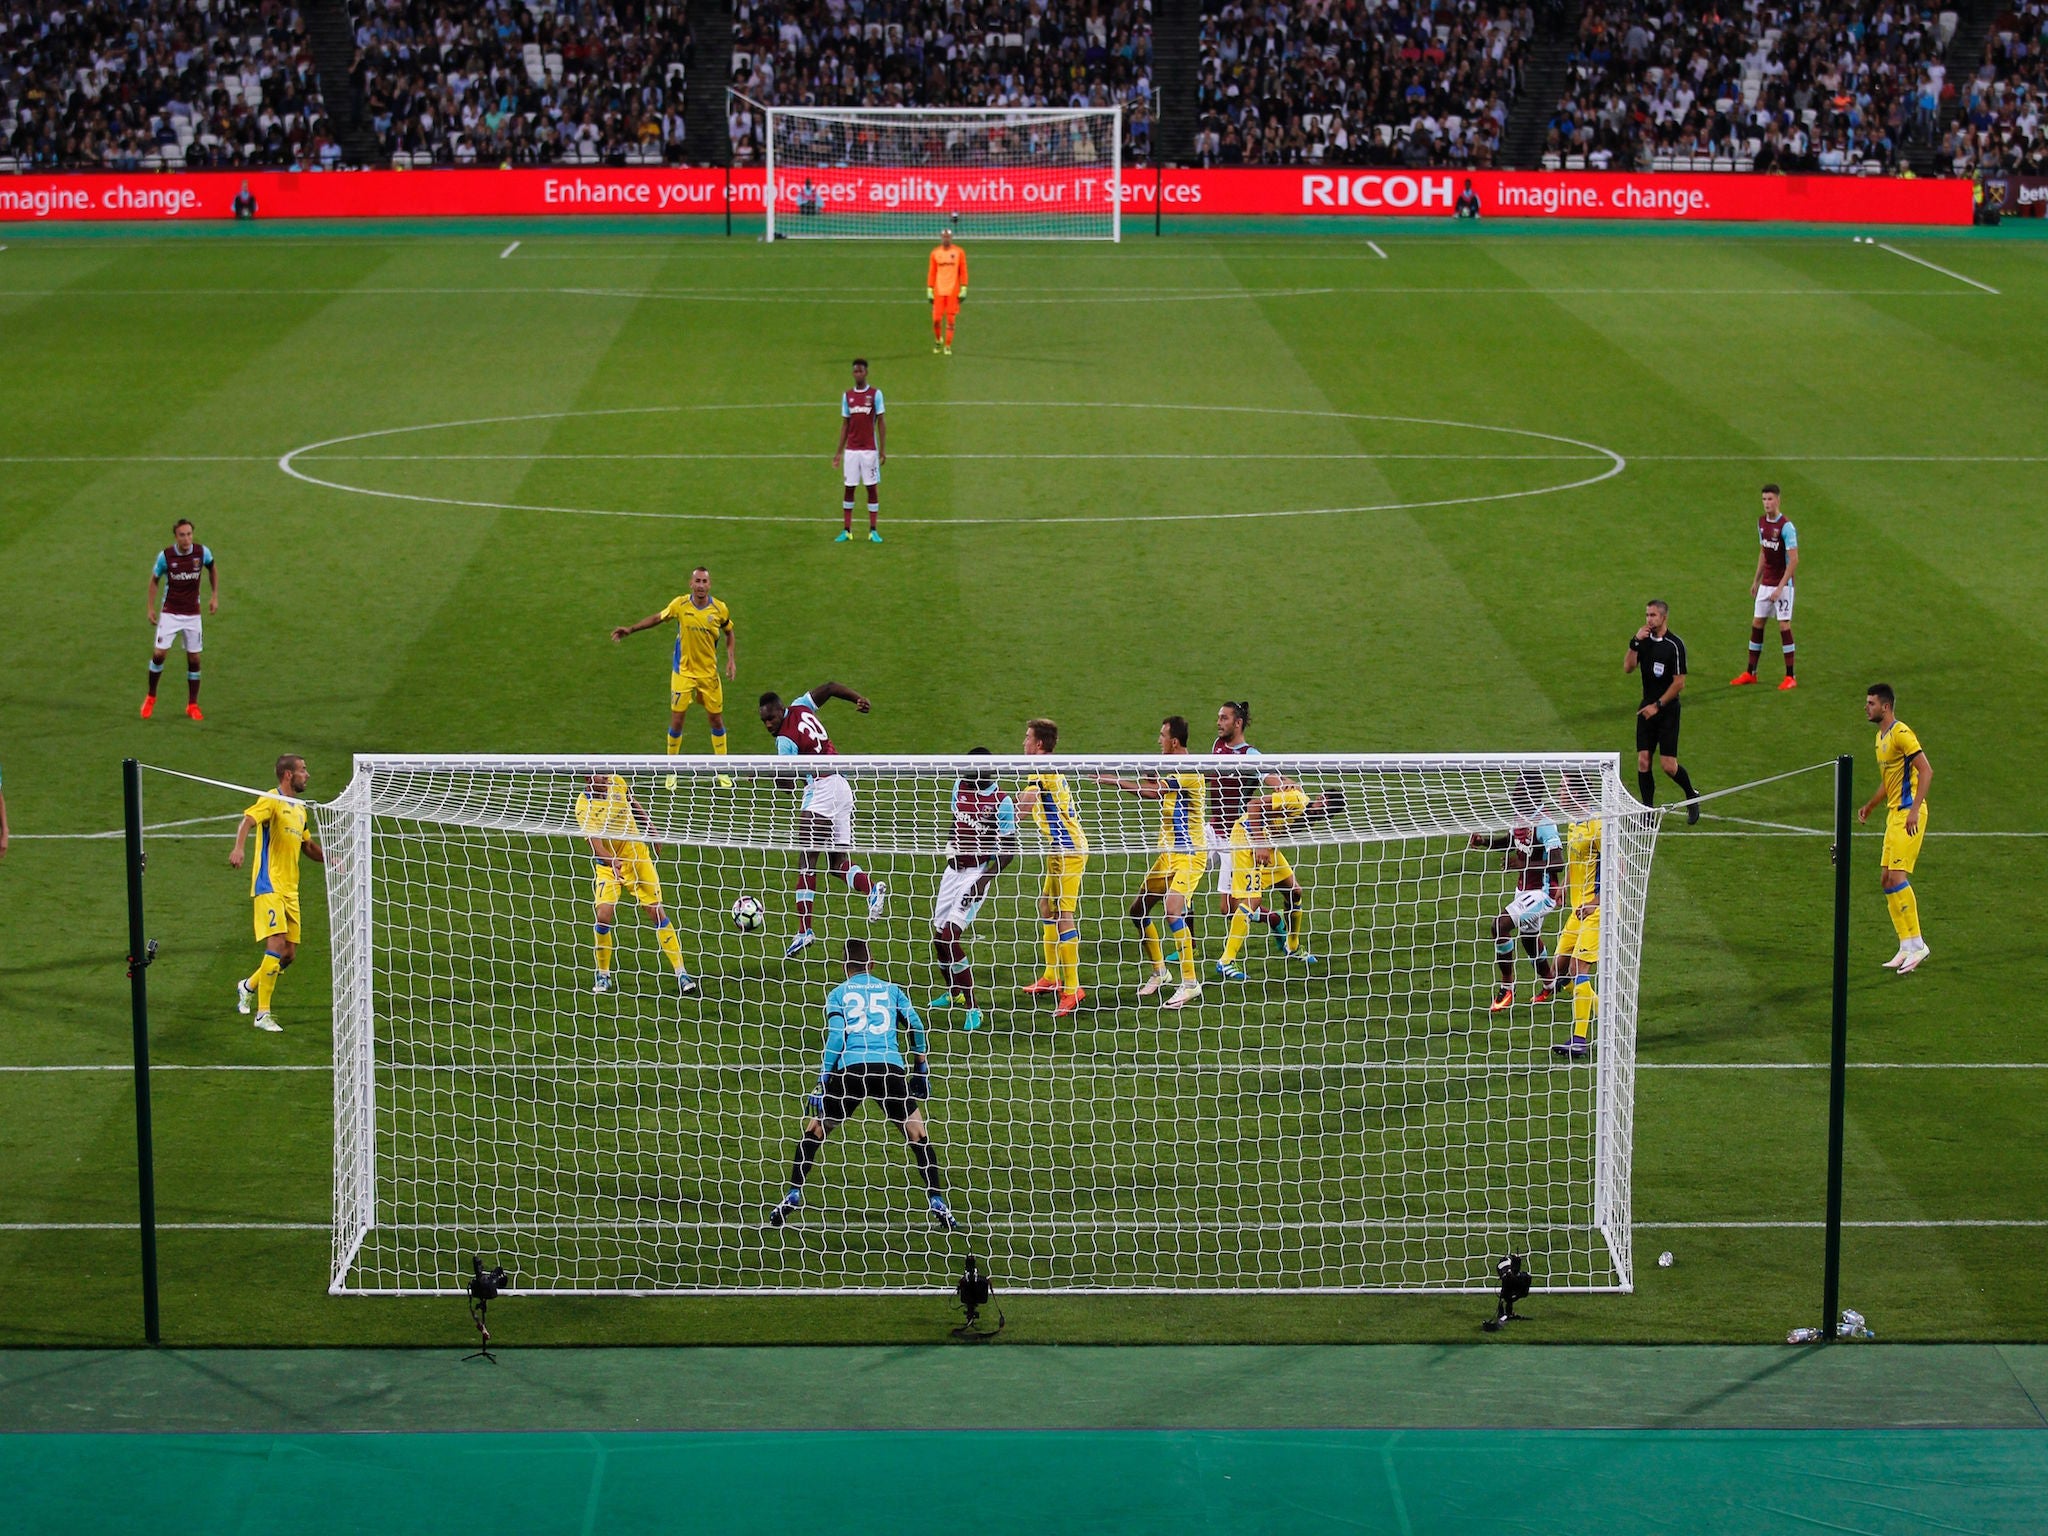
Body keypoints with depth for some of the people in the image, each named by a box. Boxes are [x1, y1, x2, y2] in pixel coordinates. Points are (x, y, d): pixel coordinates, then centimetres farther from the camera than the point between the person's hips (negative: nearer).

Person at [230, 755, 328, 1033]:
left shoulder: (300, 809, 18)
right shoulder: (271, 801, -7)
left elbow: (308, 847, 30)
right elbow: (248, 821, -26)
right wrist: (239, 849, -45)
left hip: (290, 890, 8)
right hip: (268, 886, -8)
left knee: (289, 954, 7)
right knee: (277, 945, -17)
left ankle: (249, 986, 32)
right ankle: (262, 1014, -14)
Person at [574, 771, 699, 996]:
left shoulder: (617, 783, -7)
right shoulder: (585, 807, -22)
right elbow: (595, 844, -32)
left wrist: (650, 830, 19)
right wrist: (612, 861, -50)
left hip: (638, 857, 4)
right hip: (609, 866, -4)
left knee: (658, 912, 0)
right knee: (603, 915, -18)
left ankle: (681, 974, 5)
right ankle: (603, 975, 3)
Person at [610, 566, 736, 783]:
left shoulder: (720, 609, -7)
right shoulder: (680, 605, -9)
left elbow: (729, 634, 10)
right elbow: (657, 618, 9)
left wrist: (732, 660, -2)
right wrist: (630, 629, 6)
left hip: (709, 673, 1)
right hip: (683, 671, -1)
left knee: (716, 719, 6)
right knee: (676, 720, -2)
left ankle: (722, 771, 20)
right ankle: (671, 770, 14)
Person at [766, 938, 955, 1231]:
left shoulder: (837, 993, 14)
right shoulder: (891, 990, 19)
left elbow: (835, 1036, 1)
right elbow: (917, 1026, 13)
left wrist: (823, 1080, -1)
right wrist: (921, 1070, 23)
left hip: (850, 1068, -1)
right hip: (891, 1068, 1)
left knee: (813, 1131, 15)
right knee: (918, 1135, 13)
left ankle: (793, 1198, 10)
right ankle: (938, 1205, 7)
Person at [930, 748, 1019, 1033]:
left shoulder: (1002, 802, -17)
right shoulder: (961, 786, 2)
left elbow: (1008, 850, -14)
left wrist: (982, 881, -20)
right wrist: (951, 848, 8)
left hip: (978, 872, -7)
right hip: (954, 868, 7)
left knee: (950, 937, -17)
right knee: (939, 933, 10)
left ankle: (972, 1008, -11)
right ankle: (952, 992, 35)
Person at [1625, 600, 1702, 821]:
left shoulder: (1675, 645, -12)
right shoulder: (1644, 640, 5)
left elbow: (1679, 683, -11)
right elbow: (1627, 669, -4)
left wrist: (1658, 705, -12)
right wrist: (1635, 643, -15)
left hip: (1667, 710, -5)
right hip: (1647, 709, 5)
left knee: (1669, 766, -6)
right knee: (1643, 761, -3)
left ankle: (1691, 796, 21)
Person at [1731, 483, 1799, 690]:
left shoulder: (1786, 526, -16)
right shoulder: (1761, 522, 7)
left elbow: (1793, 559, -18)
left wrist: (1780, 587, -21)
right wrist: (1756, 580, 18)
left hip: (1782, 584, -7)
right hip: (1766, 583, 7)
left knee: (1784, 625, -7)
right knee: (1757, 624, 8)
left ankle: (1790, 677, 0)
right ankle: (1750, 673, 16)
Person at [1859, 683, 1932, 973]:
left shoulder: (1901, 733, -13)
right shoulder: (1881, 737, 17)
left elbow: (1926, 771, -20)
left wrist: (1914, 810, -27)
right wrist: (1870, 805, 23)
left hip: (1908, 813, -10)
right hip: (1894, 814, 10)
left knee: (1897, 876, -15)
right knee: (1886, 878, 7)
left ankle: (1916, 944, -11)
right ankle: (1907, 948, 11)